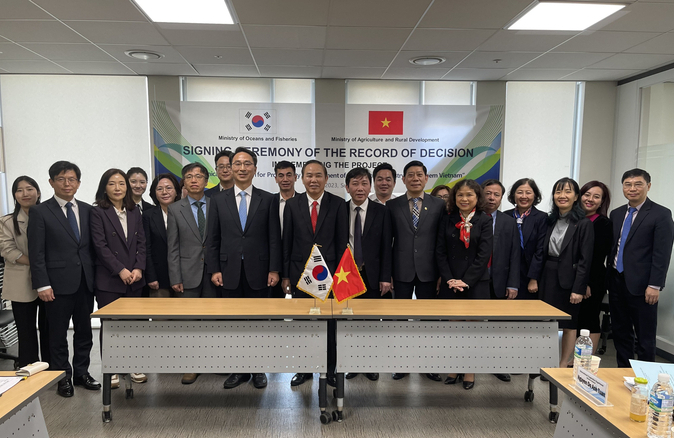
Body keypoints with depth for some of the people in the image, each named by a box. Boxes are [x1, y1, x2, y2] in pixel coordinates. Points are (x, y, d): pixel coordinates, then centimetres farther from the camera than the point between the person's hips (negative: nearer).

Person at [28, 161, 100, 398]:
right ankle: (63, 377, 22)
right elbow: (36, 252, -7)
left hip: (85, 281, 4)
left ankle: (81, 372, 26)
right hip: (58, 283, -4)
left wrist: (95, 277, 5)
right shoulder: (40, 211, -3)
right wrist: (42, 284, -12)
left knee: (84, 331, 12)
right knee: (58, 334, 8)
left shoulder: (87, 210, 8)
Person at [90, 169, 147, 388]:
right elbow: (100, 245, -9)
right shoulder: (98, 212, -1)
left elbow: (141, 243, 8)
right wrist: (120, 270, -13)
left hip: (134, 279, 4)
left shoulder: (135, 212, 12)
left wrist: (138, 268, -5)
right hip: (108, 279, -4)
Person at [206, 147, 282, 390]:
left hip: (258, 272, -1)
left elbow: (274, 238, 0)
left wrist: (274, 269, -6)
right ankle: (239, 370, 23)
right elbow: (212, 239, 5)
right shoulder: (218, 200, 6)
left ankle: (258, 370, 22)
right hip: (230, 272, 1)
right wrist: (214, 269, -2)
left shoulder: (267, 199, 2)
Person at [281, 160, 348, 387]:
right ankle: (305, 368, 27)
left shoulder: (338, 204, -2)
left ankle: (330, 368, 25)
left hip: (329, 272, -1)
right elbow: (287, 242, 3)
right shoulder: (292, 204, 1)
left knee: (329, 322, 9)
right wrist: (285, 275, 1)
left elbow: (342, 242, -2)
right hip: (300, 273, 1)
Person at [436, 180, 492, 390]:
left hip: (475, 283, -2)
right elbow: (440, 252, 2)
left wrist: (465, 281, -13)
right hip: (450, 283, 2)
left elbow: (484, 254, -7)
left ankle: (470, 371, 18)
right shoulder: (447, 219, 5)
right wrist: (449, 279, -8)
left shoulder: (484, 220, -1)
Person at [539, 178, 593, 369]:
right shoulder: (551, 220, 8)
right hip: (548, 276, 5)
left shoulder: (583, 223, -9)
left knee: (569, 324, 8)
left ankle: (563, 366, 20)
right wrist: (537, 279, 5)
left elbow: (585, 259, -13)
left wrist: (578, 289, -16)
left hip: (568, 278, -5)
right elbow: (544, 252, 10)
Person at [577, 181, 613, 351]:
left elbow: (599, 257, -13)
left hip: (592, 283, -6)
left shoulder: (603, 223, -8)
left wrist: (588, 283, -15)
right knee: (575, 320, 12)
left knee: (589, 320, 2)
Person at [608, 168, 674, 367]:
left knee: (644, 336, 5)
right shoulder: (616, 214, 11)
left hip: (640, 285, -6)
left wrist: (654, 286, -15)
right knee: (620, 332, 14)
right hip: (616, 281, 6)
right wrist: (608, 278, 9)